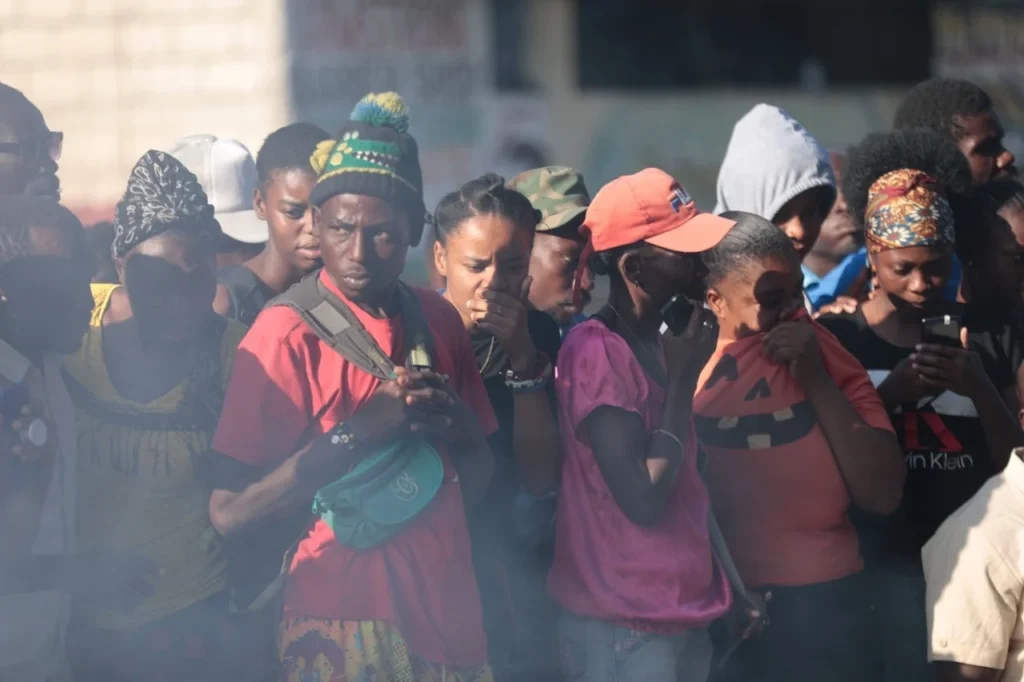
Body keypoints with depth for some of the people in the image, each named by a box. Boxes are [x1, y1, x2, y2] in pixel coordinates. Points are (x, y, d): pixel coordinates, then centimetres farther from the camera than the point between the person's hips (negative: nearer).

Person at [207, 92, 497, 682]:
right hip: (345, 630, -5)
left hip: (450, 616, 5)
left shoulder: (439, 320, 7)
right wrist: (356, 431, -20)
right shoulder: (287, 334, -9)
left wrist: (451, 419, -6)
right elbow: (230, 514, -14)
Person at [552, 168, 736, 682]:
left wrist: (732, 584, 14)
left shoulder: (657, 345, 12)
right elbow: (643, 499, -20)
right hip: (623, 631, -8)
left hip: (684, 617, 8)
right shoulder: (596, 353, -16)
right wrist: (682, 377, -13)